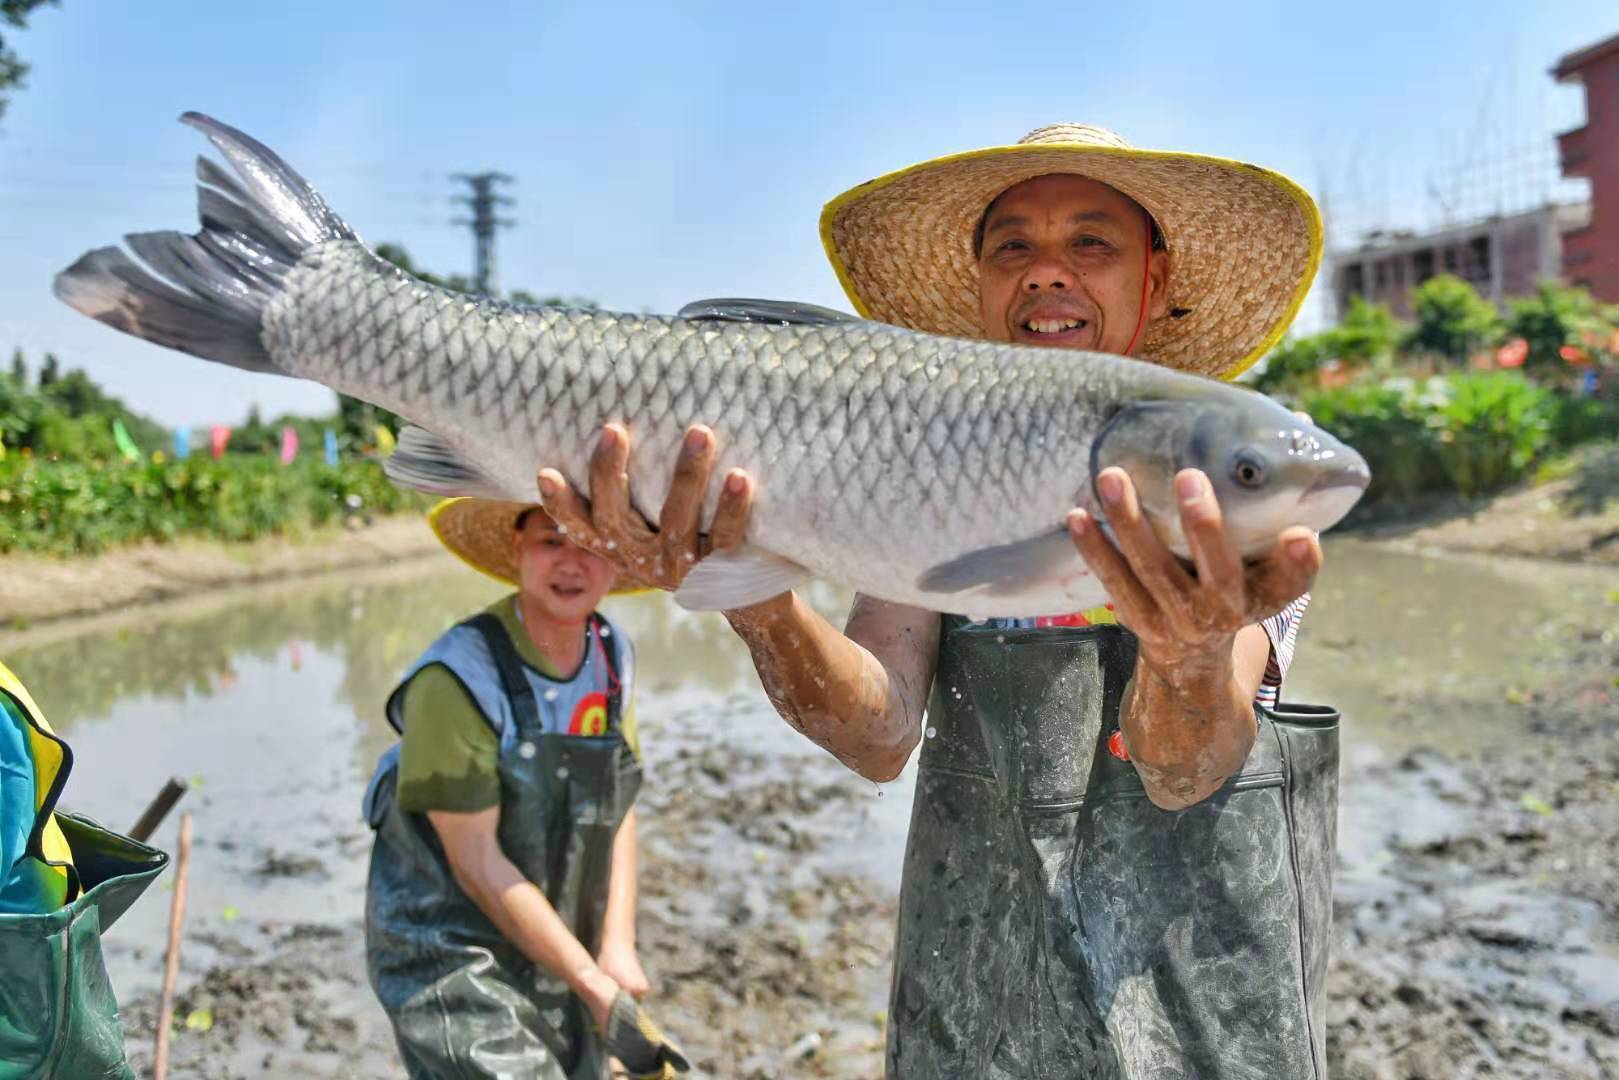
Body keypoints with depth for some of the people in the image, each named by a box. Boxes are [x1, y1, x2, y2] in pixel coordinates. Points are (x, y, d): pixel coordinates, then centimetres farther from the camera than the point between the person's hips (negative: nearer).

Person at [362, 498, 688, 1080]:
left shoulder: (613, 653, -1)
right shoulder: (458, 676, -22)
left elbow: (617, 811, 4)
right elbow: (476, 864, -20)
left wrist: (618, 946, -8)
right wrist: (599, 991, -18)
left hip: (556, 959, 7)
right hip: (447, 959, -6)